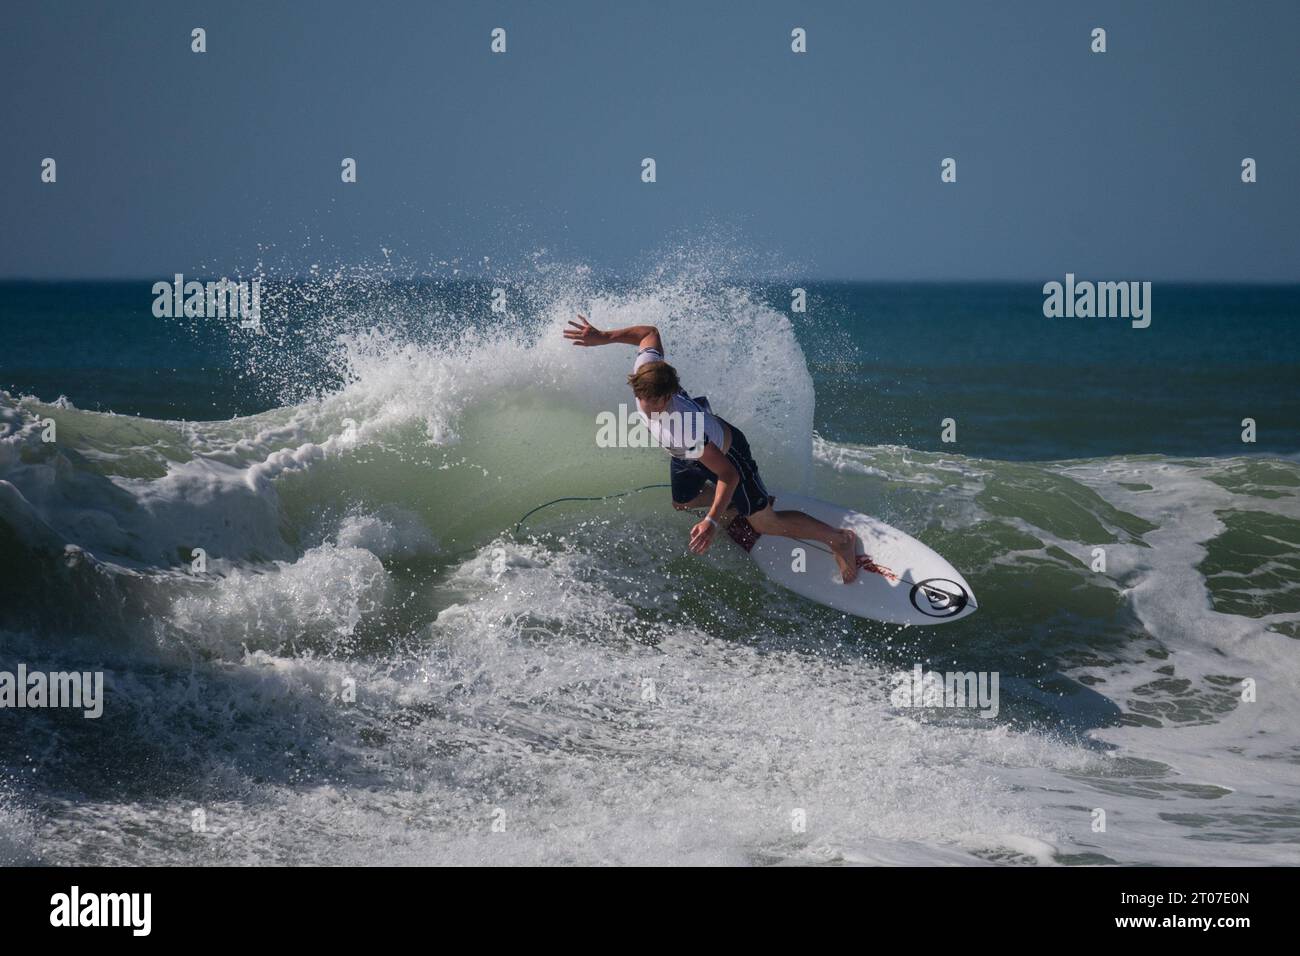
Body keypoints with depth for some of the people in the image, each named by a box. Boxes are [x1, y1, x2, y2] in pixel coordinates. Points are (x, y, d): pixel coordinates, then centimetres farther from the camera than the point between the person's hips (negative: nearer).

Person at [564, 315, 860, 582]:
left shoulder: (683, 431, -49)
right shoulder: (645, 369, -34)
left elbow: (728, 475, -42)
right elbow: (650, 333, -12)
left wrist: (712, 521, -49)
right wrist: (603, 337, -14)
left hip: (725, 453, -7)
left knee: (765, 523, 4)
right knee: (681, 501, 31)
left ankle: (840, 539, 21)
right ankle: (738, 504, 53)